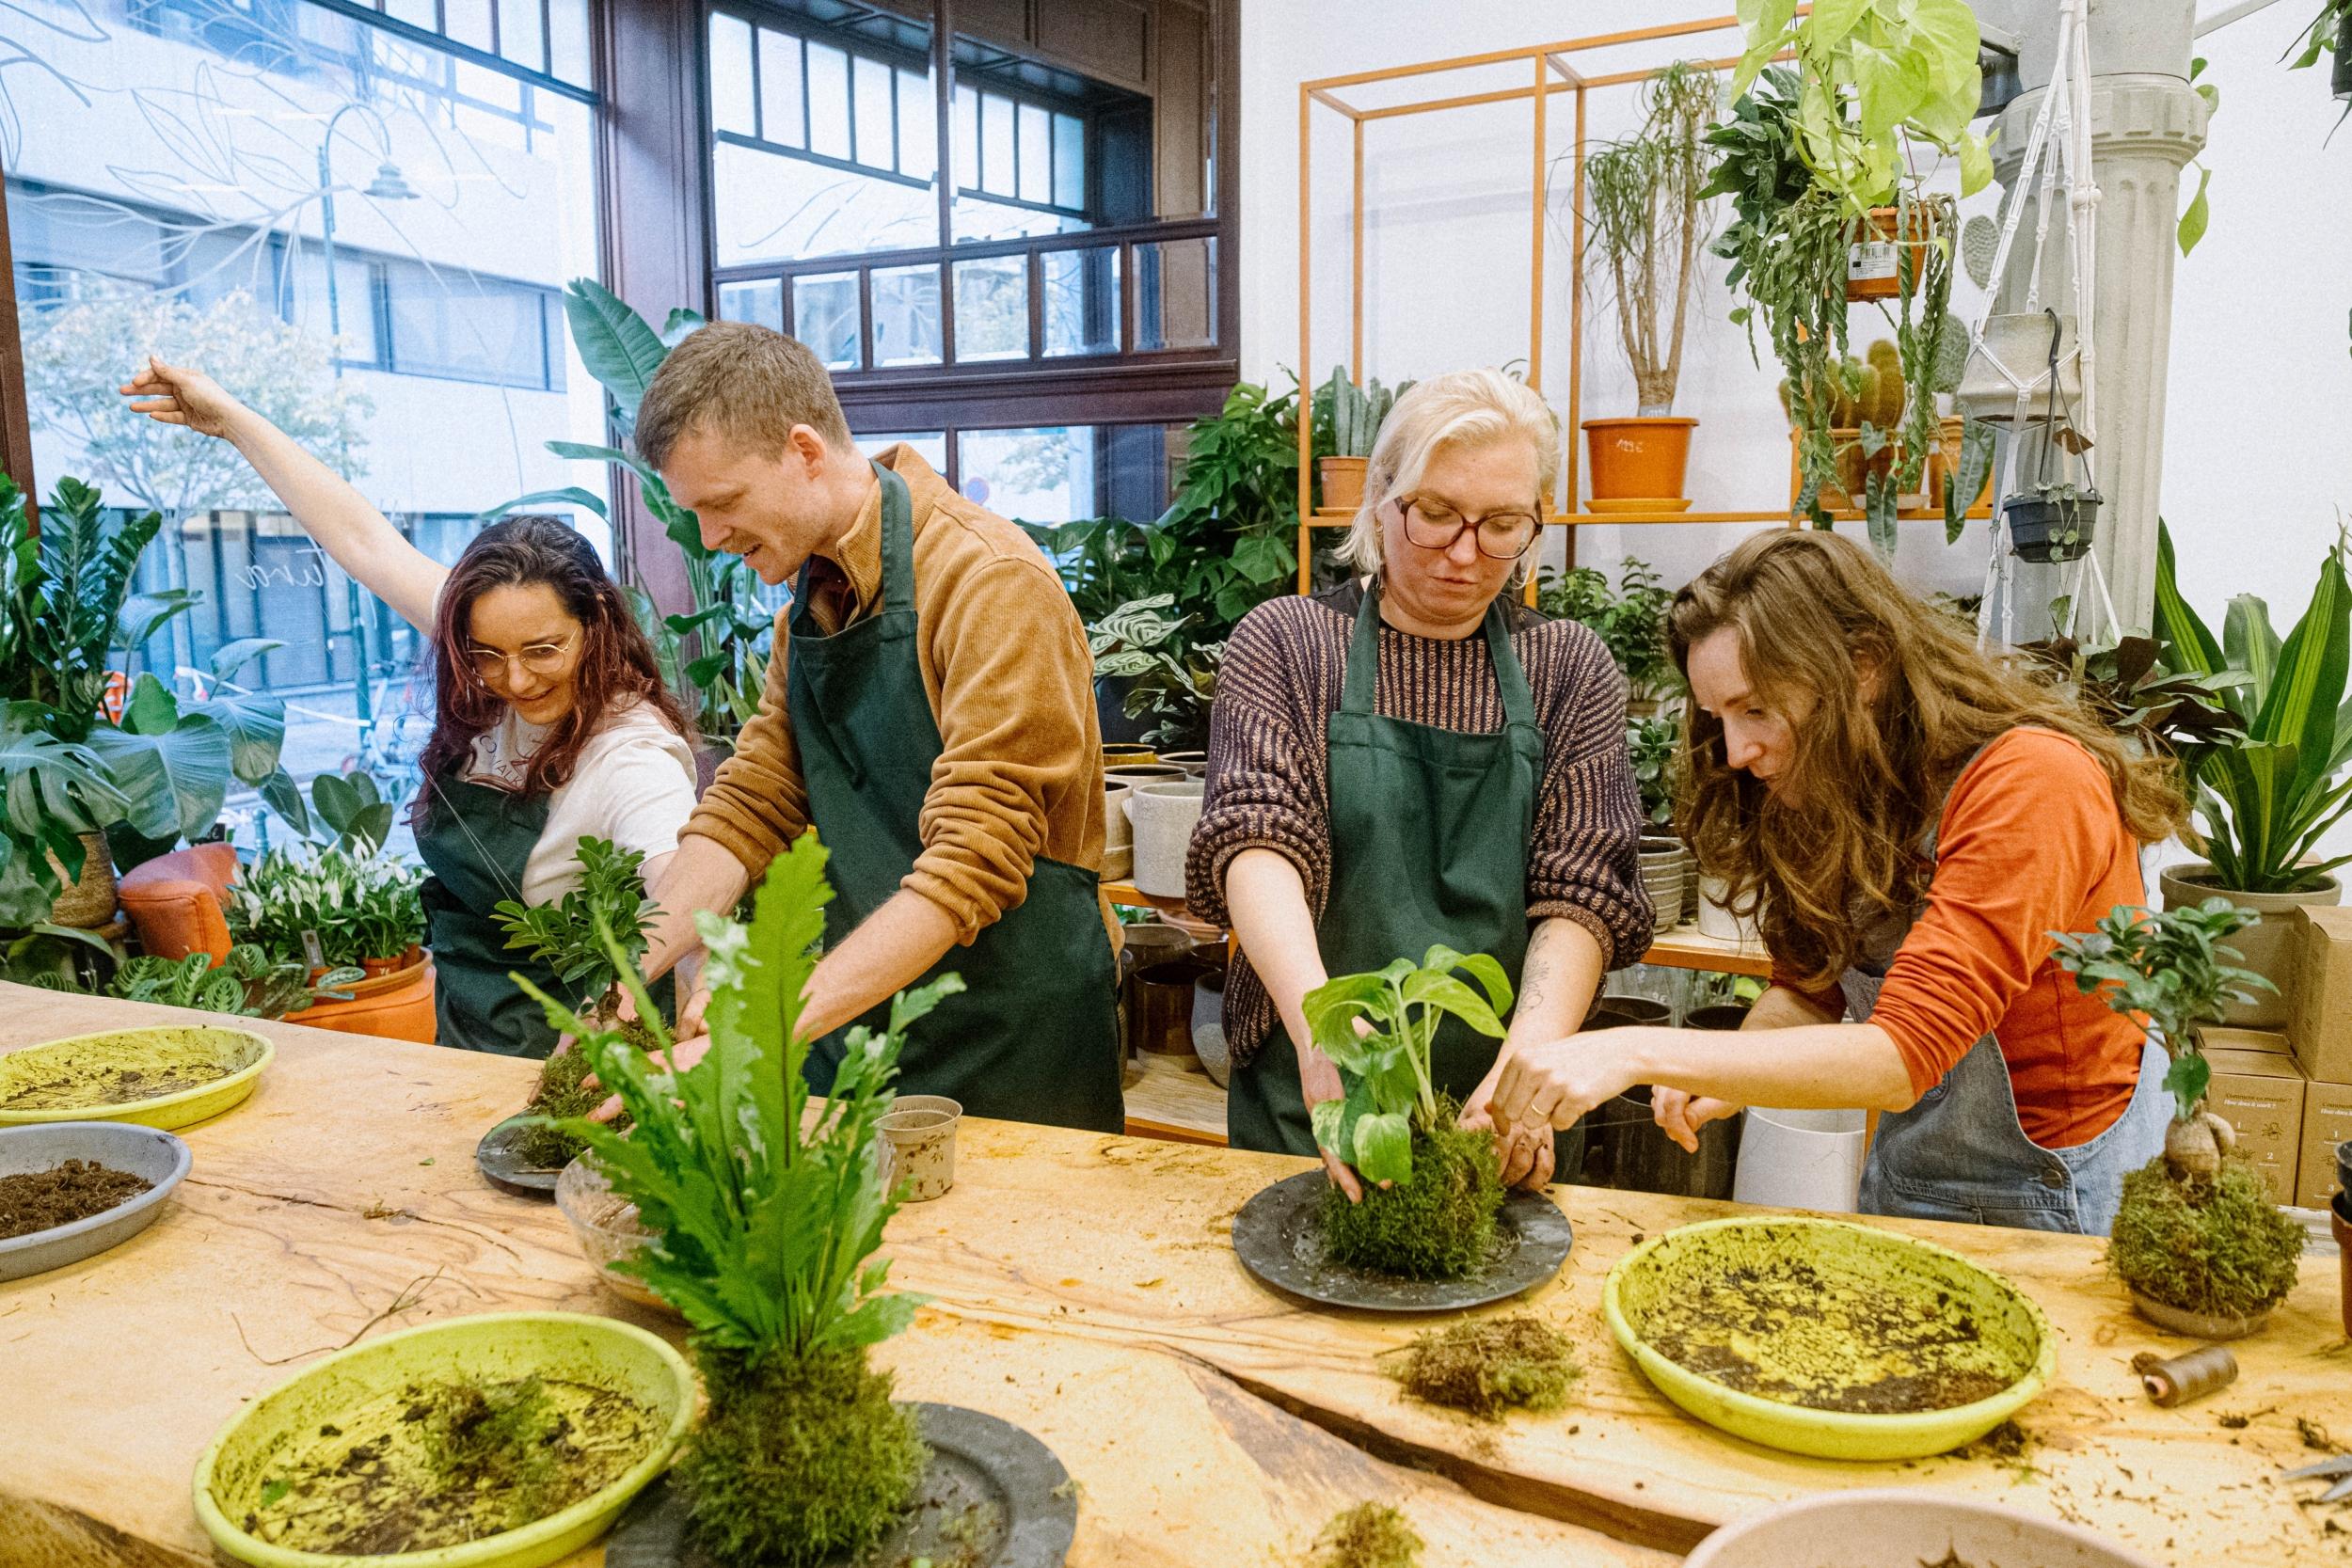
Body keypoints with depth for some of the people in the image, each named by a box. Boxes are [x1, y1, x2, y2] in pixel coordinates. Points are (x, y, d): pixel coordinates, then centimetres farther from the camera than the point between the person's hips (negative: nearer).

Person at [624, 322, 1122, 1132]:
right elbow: (749, 806, 6)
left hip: (1006, 1041, -6)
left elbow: (973, 863, -26)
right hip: (857, 1021, 7)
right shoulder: (811, 593, 7)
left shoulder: (991, 584, -19)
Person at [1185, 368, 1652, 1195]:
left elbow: (1580, 894, -7)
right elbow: (1257, 839, -17)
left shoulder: (1570, 670, 1)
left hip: (1503, 1117, 2)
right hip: (1304, 1100, -1)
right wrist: (1321, 1026, -35)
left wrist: (1527, 1063, -25)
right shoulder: (1285, 643, -4)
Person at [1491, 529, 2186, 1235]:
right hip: (1906, 1174, 6)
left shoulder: (2030, 787, -29)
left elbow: (1903, 1058, -35)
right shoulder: (1834, 793, -5)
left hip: (2056, 1193, -6)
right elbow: (1808, 990, 3)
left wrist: (1642, 1053, -40)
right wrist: (1725, 1076, -18)